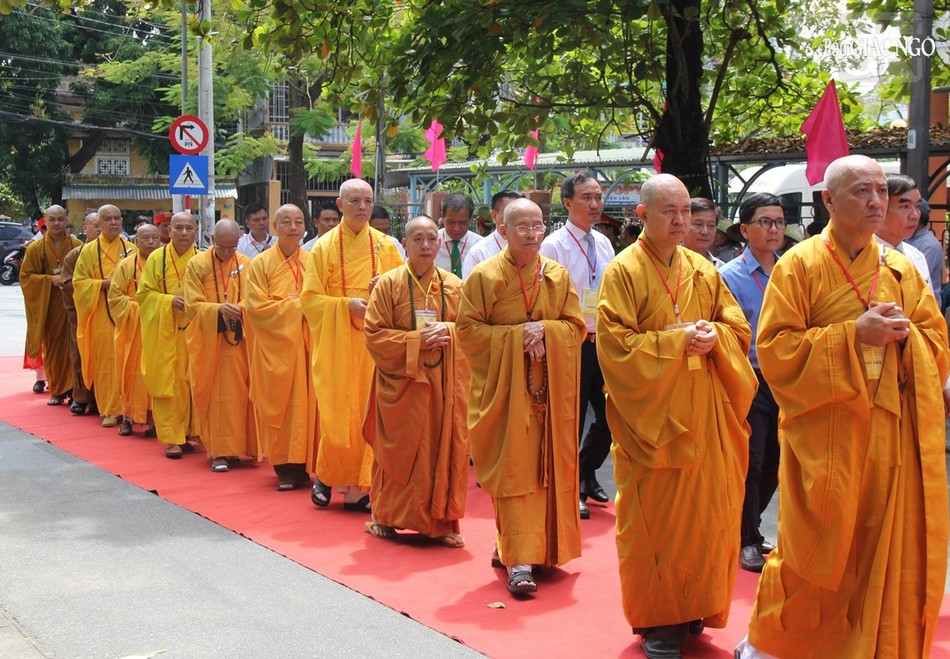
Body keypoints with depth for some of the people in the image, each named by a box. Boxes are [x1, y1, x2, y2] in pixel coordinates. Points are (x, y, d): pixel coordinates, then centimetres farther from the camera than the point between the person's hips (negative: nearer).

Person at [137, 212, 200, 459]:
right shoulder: (156, 258, 2)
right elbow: (144, 293, 1)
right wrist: (170, 300, -14)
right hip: (164, 333, -1)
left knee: (191, 382, 4)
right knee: (168, 383, -3)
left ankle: (187, 433, 15)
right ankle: (172, 438, 2)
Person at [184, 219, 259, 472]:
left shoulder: (245, 264, 5)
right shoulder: (197, 265, -2)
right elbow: (192, 306, -6)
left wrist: (239, 310, -17)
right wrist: (219, 310, -23)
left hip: (240, 340, 2)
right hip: (209, 342, -2)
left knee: (239, 393, 4)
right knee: (216, 395, -3)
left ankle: (239, 445, 16)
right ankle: (219, 451, 0)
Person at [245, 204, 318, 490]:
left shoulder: (313, 262, 9)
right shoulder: (260, 264, 2)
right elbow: (256, 306, -7)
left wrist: (294, 303, -9)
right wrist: (296, 305, -9)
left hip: (308, 346, 2)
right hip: (276, 346, -2)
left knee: (308, 404, 0)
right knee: (280, 405, -3)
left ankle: (305, 465, 9)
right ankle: (285, 468, 3)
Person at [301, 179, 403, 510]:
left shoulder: (385, 246, 6)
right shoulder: (324, 247, 1)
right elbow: (310, 298, -1)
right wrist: (347, 304, -16)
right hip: (336, 343, -2)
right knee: (336, 412, -2)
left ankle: (358, 487, 8)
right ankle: (325, 476, 19)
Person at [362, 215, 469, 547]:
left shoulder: (454, 286, 6)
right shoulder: (388, 284, -1)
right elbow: (374, 334, -6)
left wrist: (447, 331, -13)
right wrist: (417, 340, -16)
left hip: (445, 382, 2)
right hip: (401, 381, -2)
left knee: (444, 450, 2)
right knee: (399, 450, 3)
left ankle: (441, 522, 12)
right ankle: (387, 517, 19)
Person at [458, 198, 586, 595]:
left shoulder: (558, 276, 7)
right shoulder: (485, 276, -3)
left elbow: (576, 327, 6)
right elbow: (468, 329, -6)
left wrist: (545, 331, -14)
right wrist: (517, 335, -15)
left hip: (550, 389, 4)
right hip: (505, 389, -4)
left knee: (546, 469, 7)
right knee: (513, 470, -9)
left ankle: (511, 546, 24)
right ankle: (519, 562, -9)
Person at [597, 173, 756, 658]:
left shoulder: (704, 271, 11)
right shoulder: (623, 272, -5)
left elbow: (739, 329, 11)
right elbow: (615, 344, -13)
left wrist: (713, 337, -10)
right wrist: (677, 340, -17)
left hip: (705, 414, 5)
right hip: (652, 414, -5)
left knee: (707, 511, 7)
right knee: (653, 516, 1)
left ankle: (693, 609, 22)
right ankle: (656, 619, 14)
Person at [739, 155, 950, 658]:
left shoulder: (902, 270, 11)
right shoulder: (799, 266, -4)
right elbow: (775, 349, -10)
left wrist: (903, 333, -10)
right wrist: (853, 334, -17)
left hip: (892, 438, 4)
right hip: (826, 435, -4)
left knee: (889, 554, 6)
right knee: (818, 551, 2)